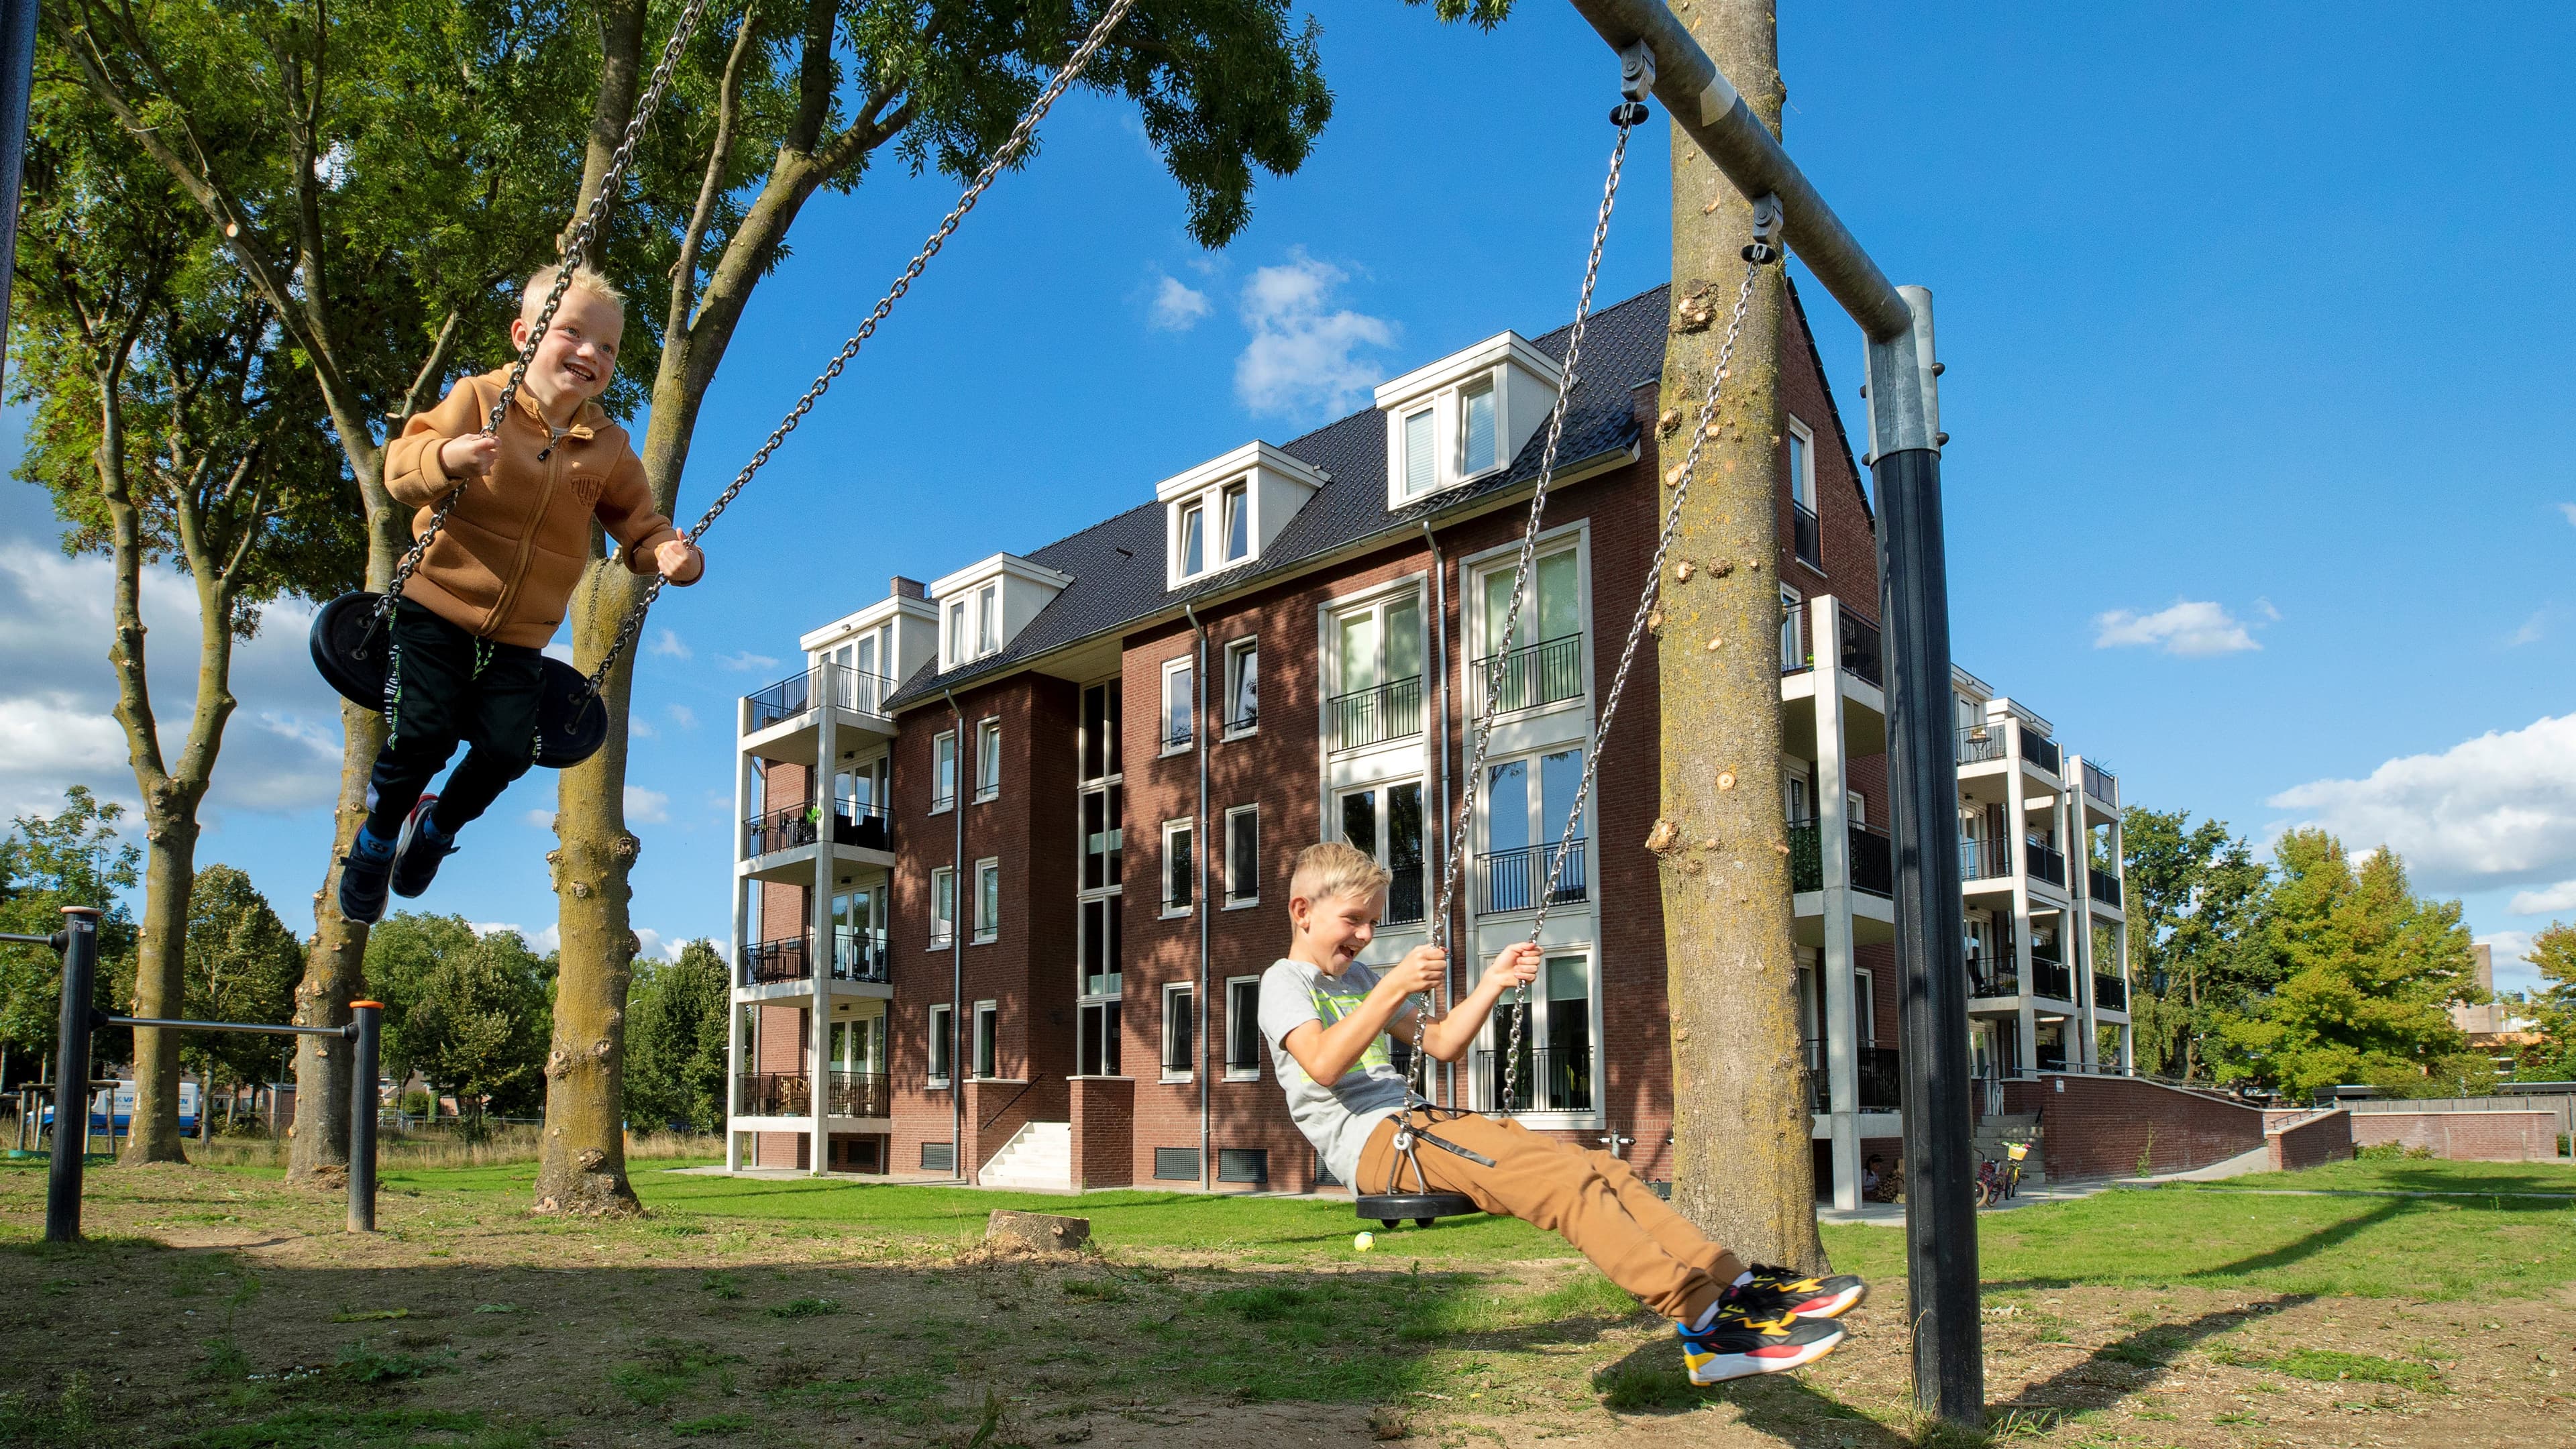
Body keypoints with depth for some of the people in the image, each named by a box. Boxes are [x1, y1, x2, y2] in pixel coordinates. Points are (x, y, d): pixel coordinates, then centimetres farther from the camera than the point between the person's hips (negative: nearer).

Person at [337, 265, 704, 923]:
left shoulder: (607, 449, 4)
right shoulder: (478, 399, -5)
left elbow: (638, 524, 7)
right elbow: (401, 466, -10)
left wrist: (668, 553, -16)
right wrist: (446, 458, -33)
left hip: (519, 639, 3)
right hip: (436, 609, -3)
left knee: (507, 748, -12)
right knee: (424, 732, -12)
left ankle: (440, 825, 22)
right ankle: (378, 834, 20)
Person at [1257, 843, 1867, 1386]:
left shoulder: (1357, 978, 26)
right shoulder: (1285, 981, 0)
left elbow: (1443, 1043, 30)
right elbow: (1323, 1065, -20)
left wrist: (1493, 982, 18)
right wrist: (1394, 988, -25)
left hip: (1415, 1124, 9)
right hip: (1372, 1141, -9)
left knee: (1600, 1167, -8)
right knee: (1564, 1178, -25)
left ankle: (1737, 1284, -11)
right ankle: (1704, 1323, -28)